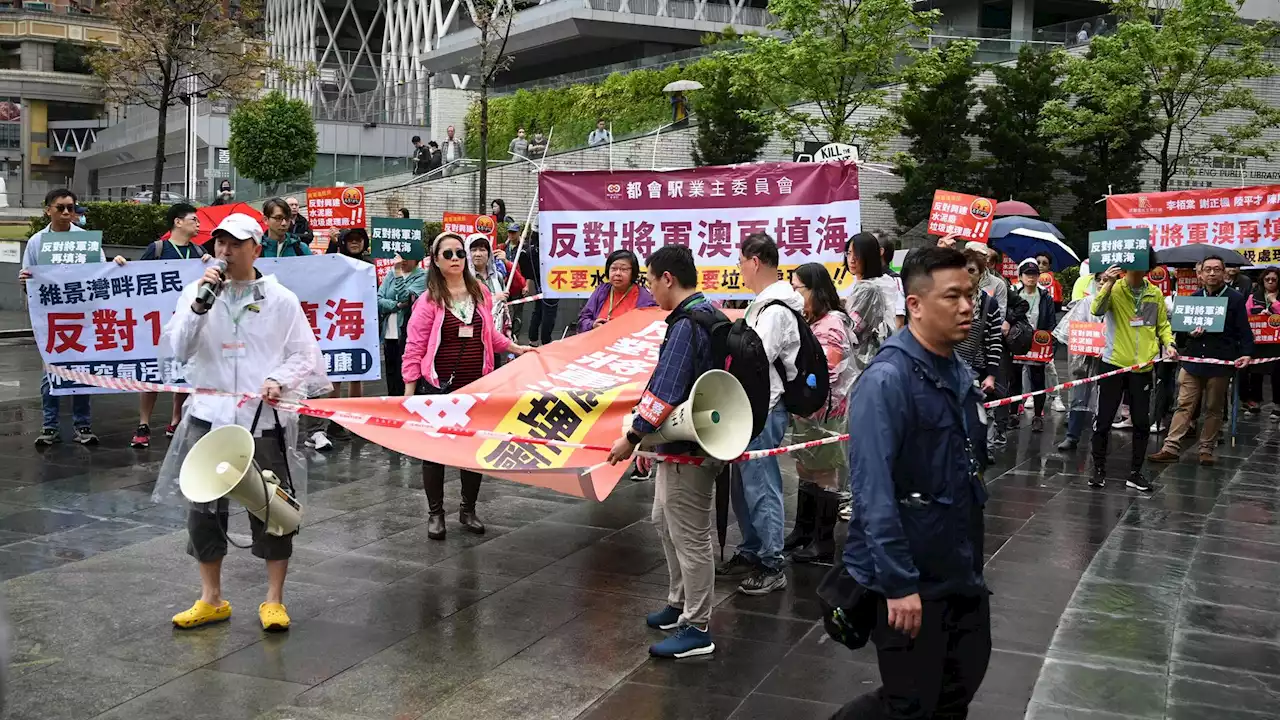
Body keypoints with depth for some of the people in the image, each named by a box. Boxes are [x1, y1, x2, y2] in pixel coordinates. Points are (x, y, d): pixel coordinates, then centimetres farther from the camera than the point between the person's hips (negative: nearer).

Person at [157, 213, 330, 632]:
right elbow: (175, 350, -4)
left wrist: (279, 380, -16)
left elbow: (306, 356, 2)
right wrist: (199, 304, -15)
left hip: (265, 418, -2)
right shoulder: (195, 292, 6)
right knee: (203, 508, 7)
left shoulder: (281, 299, 2)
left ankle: (274, 601, 19)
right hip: (209, 414, 2)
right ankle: (211, 600, 24)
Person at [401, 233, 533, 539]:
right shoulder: (429, 300, -10)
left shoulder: (481, 292, 4)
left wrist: (516, 348, 9)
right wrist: (409, 391, -10)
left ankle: (468, 510, 27)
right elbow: (414, 348, -9)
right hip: (438, 386, -4)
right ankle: (435, 513, 20)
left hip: (477, 384, 4)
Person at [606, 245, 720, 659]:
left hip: (689, 448, -10)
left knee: (689, 534, -1)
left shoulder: (686, 324, -21)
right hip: (680, 442, 10)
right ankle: (680, 604, 36)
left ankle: (697, 630, 10)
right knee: (665, 520, 22)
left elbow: (665, 390, -26)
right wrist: (652, 439, 18)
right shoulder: (709, 314, 10)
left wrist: (633, 437, -18)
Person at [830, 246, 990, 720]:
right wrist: (899, 584, -25)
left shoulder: (962, 375, 6)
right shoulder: (887, 380, -20)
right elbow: (874, 494, -24)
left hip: (961, 572, 8)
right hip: (910, 579, -8)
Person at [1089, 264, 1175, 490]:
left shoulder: (1155, 293, 7)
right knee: (1104, 419, 2)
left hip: (1143, 367, 3)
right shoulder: (1114, 289, -4)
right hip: (1114, 364, -3)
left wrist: (1169, 343, -4)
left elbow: (1163, 324, 13)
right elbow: (1096, 310, -22)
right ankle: (1099, 470, 15)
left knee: (1142, 422, 7)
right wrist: (1108, 285, -32)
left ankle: (1135, 473, 19)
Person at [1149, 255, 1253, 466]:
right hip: (1192, 360, 3)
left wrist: (1246, 353, -16)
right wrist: (1189, 332, -5)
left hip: (1220, 362, -3)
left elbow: (1244, 330, -2)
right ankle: (1171, 448, 0)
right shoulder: (1194, 297, 11)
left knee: (1213, 408, 7)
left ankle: (1207, 450, 16)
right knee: (1184, 405, 1)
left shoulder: (1235, 298, -1)